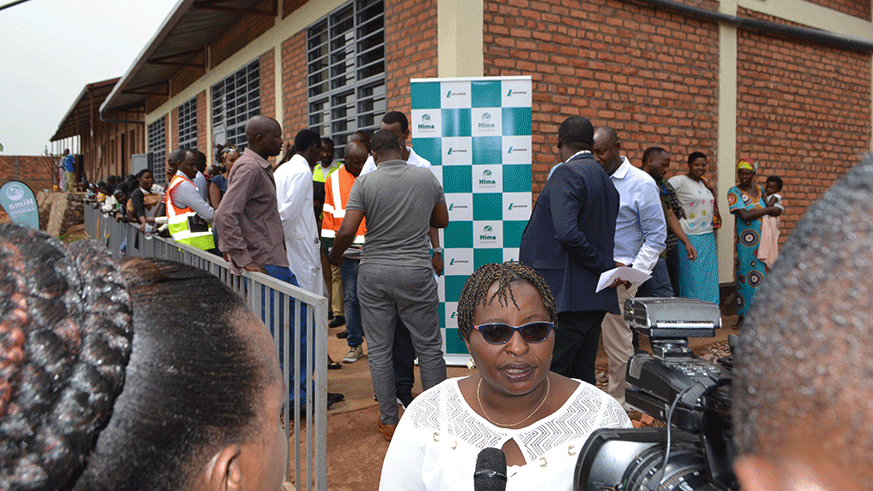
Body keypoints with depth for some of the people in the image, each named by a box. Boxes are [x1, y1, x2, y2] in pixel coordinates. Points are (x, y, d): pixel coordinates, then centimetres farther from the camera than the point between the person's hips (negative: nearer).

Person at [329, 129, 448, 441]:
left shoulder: (365, 183, -5)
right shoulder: (427, 177, 0)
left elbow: (347, 231, -11)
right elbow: (442, 220, 11)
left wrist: (334, 256, 8)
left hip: (374, 273, 0)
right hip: (416, 272, 1)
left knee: (379, 350, 10)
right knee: (429, 347, 11)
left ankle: (389, 421, 18)